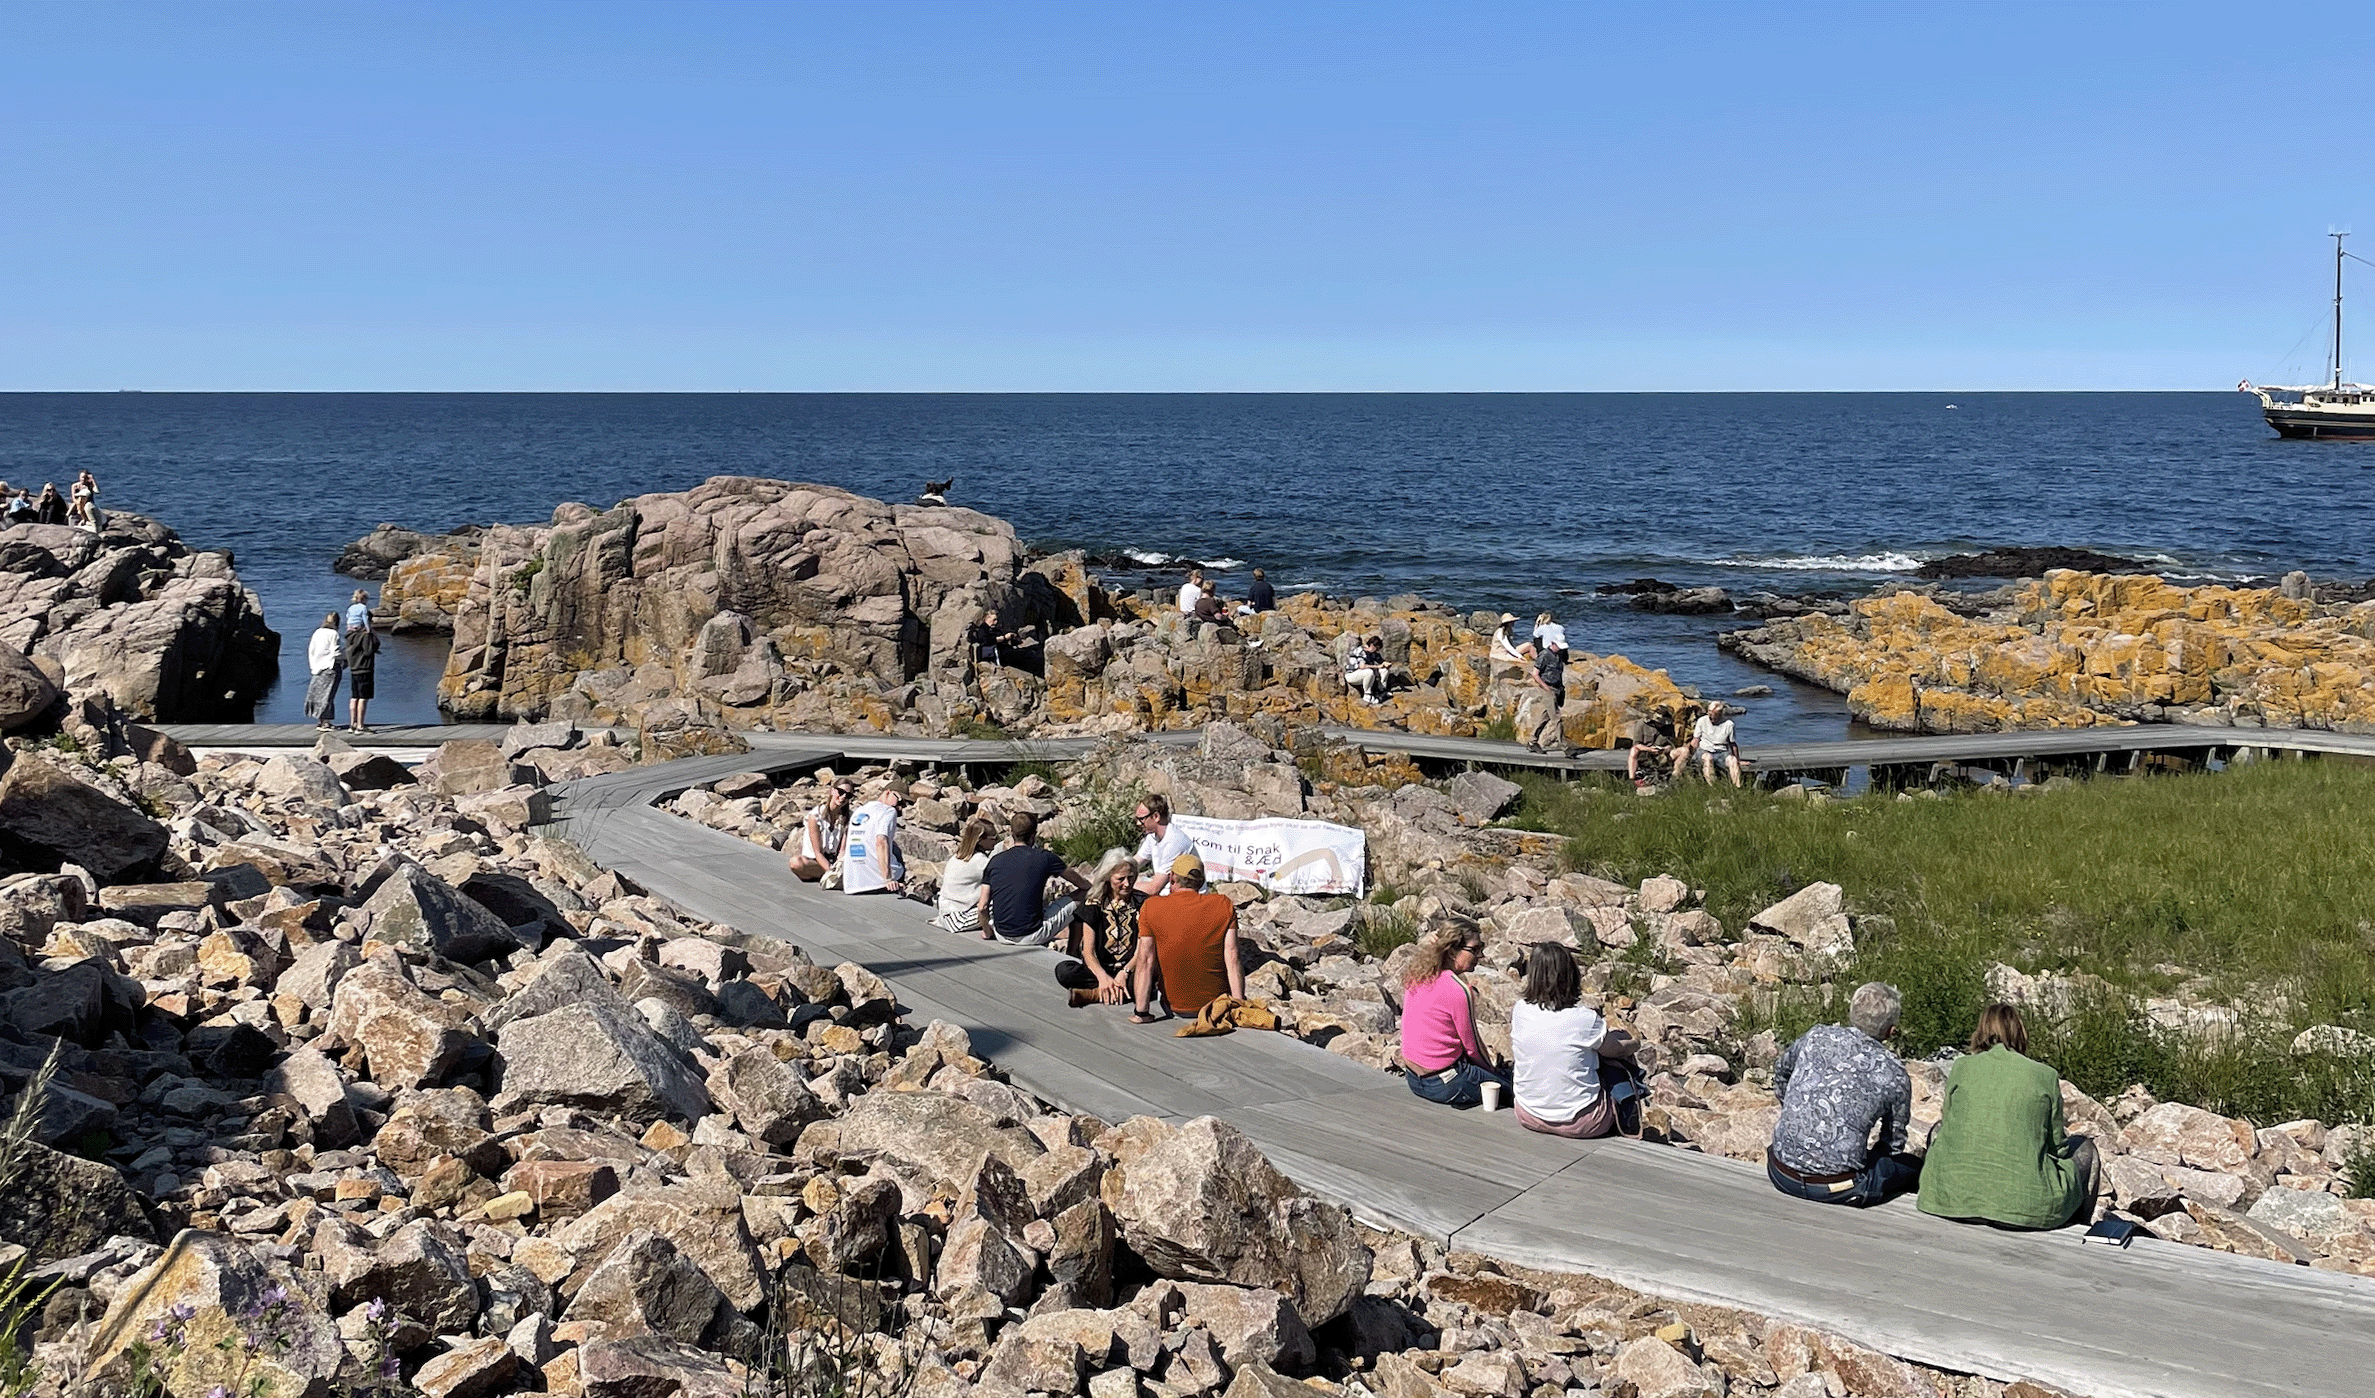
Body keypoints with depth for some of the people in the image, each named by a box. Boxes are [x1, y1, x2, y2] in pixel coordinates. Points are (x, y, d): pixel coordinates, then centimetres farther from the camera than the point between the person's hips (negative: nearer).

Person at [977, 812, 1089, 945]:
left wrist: (987, 931, 19)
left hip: (1001, 935, 4)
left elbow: (982, 907, 0)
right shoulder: (1044, 857, -6)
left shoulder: (995, 860, 1)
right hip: (1031, 937, -4)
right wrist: (1087, 886, 36)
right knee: (1078, 898, 12)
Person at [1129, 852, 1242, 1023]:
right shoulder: (1224, 906, -8)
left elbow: (1145, 961, -12)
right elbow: (1232, 960, -10)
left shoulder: (1151, 908, -10)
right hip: (1218, 1005, 0)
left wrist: (1141, 1012, -9)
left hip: (1176, 1007, 0)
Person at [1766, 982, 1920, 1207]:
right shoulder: (1894, 1075, -3)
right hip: (1835, 1188, -2)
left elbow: (1781, 1071, 26)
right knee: (1912, 1166, 18)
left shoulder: (1817, 1037, 4)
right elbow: (1894, 1144, 11)